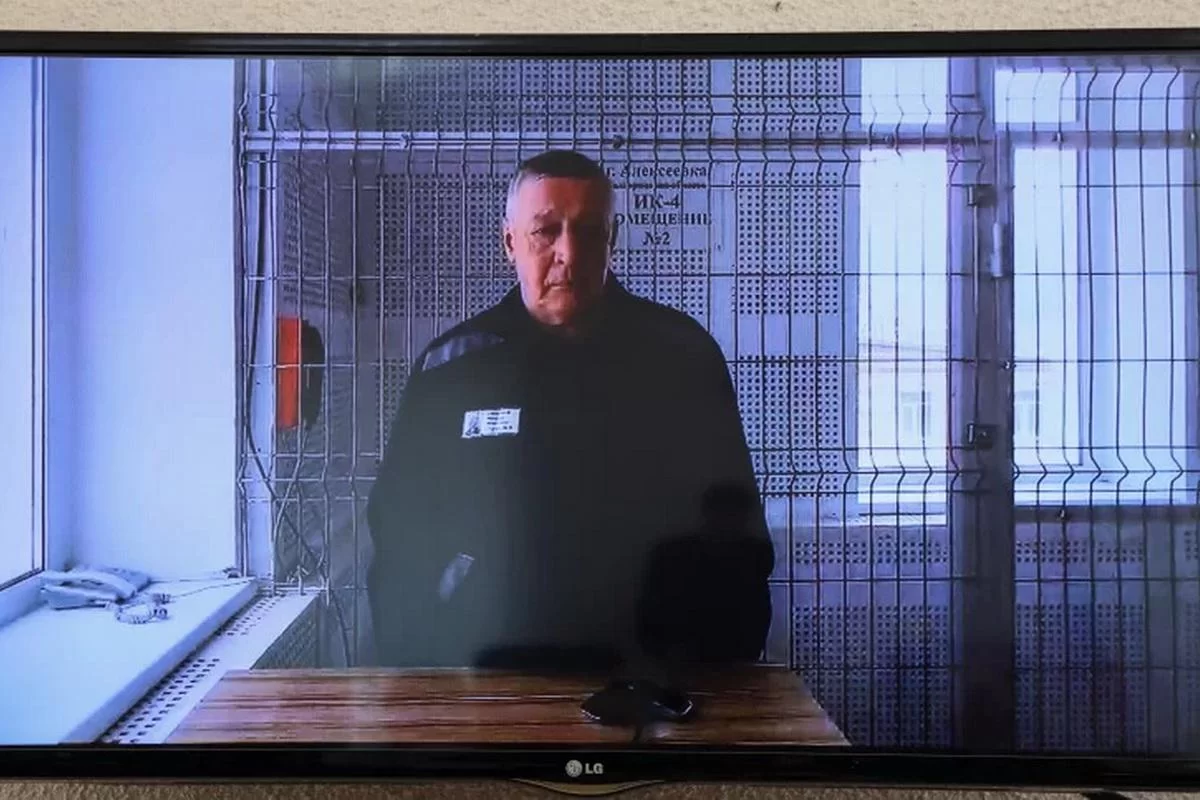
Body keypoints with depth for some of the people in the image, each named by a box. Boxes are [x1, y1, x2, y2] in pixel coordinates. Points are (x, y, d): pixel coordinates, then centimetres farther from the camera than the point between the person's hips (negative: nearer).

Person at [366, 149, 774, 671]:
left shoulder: (681, 354, 4)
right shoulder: (449, 368, 5)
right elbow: (399, 534, 10)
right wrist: (413, 689, 5)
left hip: (647, 674, 0)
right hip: (480, 675, 1)